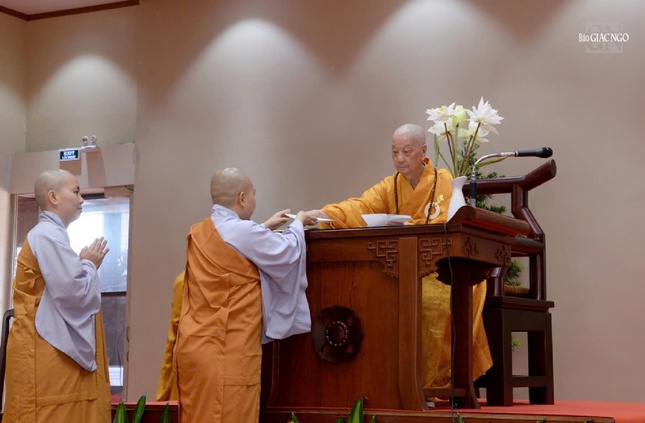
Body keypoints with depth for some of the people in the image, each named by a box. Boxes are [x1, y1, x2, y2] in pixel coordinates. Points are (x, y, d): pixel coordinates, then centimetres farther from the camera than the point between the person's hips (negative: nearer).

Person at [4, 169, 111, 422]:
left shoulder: (50, 234, 19)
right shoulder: (47, 235, -13)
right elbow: (74, 292, -21)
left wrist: (85, 265, 9)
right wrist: (90, 265, -3)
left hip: (52, 348, 10)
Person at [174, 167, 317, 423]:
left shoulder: (198, 232, 9)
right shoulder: (242, 232, -14)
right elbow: (288, 252, 2)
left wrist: (265, 227, 35)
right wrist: (298, 223, 20)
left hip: (194, 345, 8)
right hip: (228, 351, -8)